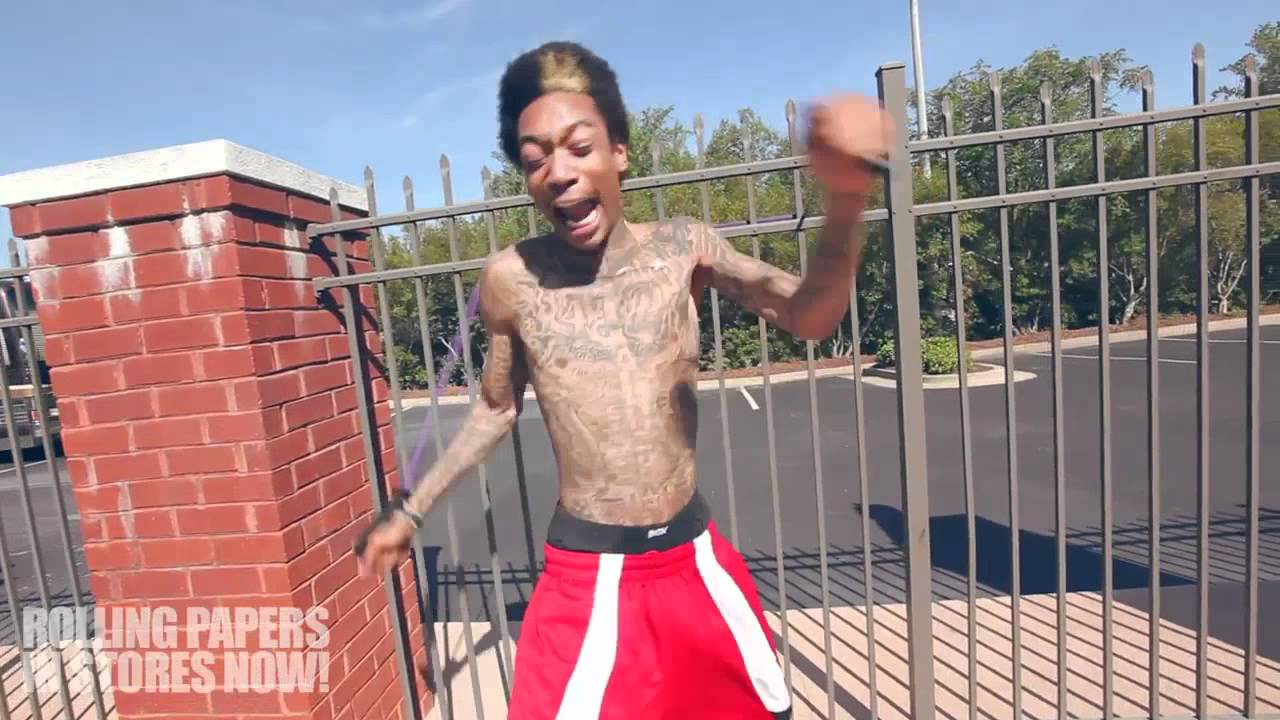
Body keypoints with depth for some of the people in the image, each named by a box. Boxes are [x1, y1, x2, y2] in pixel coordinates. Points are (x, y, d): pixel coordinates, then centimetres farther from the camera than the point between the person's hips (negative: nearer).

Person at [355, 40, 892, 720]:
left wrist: (845, 195, -37)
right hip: (586, 575, -2)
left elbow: (810, 317, -19)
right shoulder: (511, 279, -9)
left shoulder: (683, 248, -7)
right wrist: (410, 510, 11)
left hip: (697, 558, 3)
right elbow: (497, 408, 5)